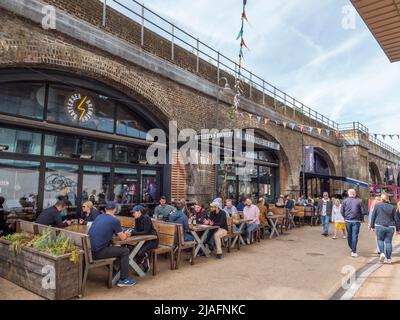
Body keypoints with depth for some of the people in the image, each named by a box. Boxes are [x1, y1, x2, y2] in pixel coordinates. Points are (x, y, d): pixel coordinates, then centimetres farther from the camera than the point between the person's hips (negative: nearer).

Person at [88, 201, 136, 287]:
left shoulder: (99, 217, 13)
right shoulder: (115, 220, -9)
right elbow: (122, 238, 0)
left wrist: (123, 233, 33)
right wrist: (125, 234, 23)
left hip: (89, 250, 8)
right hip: (98, 252, -8)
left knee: (111, 247, 31)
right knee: (125, 251, 5)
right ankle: (123, 280, 10)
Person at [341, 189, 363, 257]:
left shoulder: (345, 201, -2)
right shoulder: (359, 201, -6)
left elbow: (342, 211, -2)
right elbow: (362, 211, -5)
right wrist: (361, 219, 10)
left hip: (348, 221, 2)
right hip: (356, 221, -2)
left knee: (349, 235, 16)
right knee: (355, 236, 0)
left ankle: (352, 248, 29)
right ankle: (353, 252, -1)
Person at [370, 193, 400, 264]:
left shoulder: (377, 205, 0)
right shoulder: (392, 207, 6)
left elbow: (373, 216, 1)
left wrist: (372, 226, 9)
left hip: (380, 226, -2)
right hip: (390, 227, 2)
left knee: (380, 240, 15)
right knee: (388, 242, 8)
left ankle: (382, 253, -4)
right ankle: (388, 259, 12)